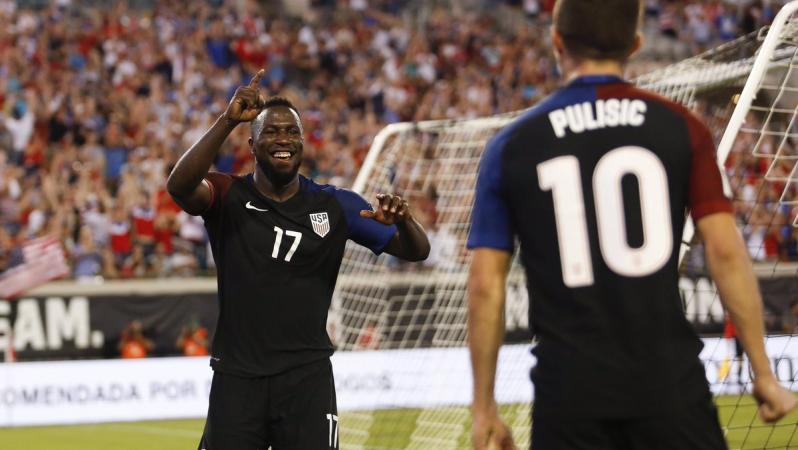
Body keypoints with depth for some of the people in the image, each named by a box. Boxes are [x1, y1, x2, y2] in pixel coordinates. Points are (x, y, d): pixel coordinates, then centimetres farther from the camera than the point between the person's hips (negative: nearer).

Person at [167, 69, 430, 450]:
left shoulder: (335, 205, 5)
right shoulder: (228, 198, 0)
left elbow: (416, 251, 5)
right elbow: (179, 186, -22)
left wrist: (402, 221, -20)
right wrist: (228, 121, -32)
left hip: (307, 377, 1)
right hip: (236, 376, 0)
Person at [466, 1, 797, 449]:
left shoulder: (511, 145, 4)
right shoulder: (680, 127, 2)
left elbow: (485, 286, 3)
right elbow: (726, 252, -3)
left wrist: (484, 408, 9)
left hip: (569, 393, 1)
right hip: (669, 384, 0)